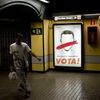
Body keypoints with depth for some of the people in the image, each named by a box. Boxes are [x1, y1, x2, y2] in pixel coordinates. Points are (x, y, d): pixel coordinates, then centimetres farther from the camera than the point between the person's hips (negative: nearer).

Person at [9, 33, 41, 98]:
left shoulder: (25, 45, -6)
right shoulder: (12, 46, -5)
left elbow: (30, 52, -14)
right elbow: (11, 56, 2)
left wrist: (36, 57, -29)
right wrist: (11, 65, 4)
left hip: (25, 64, 2)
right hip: (17, 66, -2)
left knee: (24, 78, 18)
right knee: (23, 79, -5)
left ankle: (21, 86, 46)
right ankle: (27, 91, 7)